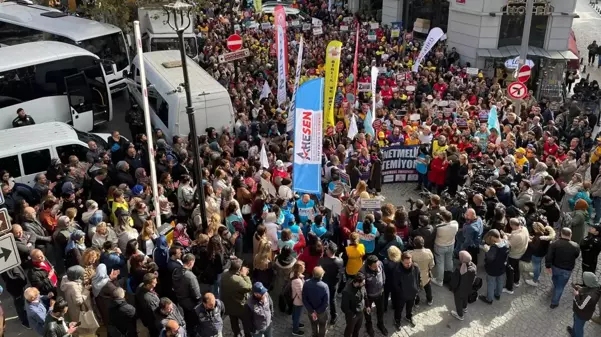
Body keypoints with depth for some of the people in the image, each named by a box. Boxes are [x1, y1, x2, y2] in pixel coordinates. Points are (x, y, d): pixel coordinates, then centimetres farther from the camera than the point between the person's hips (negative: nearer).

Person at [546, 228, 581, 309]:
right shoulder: (575, 246, -17)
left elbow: (549, 256, -20)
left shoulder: (554, 244, -19)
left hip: (555, 267, 2)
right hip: (566, 270, -2)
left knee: (555, 279, 33)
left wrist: (548, 266, -10)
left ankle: (555, 288, 62)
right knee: (560, 286, 12)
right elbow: (576, 256, 2)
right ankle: (554, 303, 21)